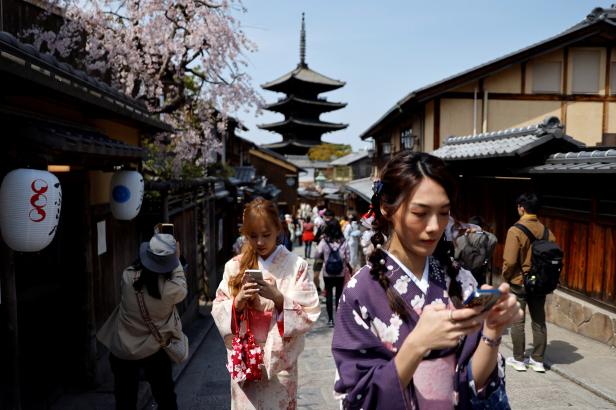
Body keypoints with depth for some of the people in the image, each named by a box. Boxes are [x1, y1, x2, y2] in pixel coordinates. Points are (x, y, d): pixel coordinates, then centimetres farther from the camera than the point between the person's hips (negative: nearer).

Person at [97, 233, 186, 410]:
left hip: (122, 351, 2)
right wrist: (176, 259, 2)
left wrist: (154, 251, 9)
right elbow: (182, 288, -2)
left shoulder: (128, 277, -20)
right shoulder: (171, 289, -25)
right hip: (155, 351, -2)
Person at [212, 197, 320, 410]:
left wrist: (278, 298, -23)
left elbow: (309, 314, -10)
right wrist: (237, 302, -18)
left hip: (280, 361, -2)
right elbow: (218, 311, 0)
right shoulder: (234, 266, 0)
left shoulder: (296, 265, -8)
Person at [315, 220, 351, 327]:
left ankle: (330, 319, 10)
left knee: (329, 295, 9)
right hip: (341, 273, 1)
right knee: (339, 295, 13)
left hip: (327, 273, -1)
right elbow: (348, 258, -6)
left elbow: (317, 255, -6)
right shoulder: (343, 242, -11)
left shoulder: (324, 242, -13)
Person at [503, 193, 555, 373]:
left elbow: (510, 261, -20)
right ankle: (538, 360, 20)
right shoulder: (547, 231, -1)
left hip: (519, 283, -5)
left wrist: (506, 277, -2)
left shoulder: (516, 230, -17)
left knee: (517, 322, 7)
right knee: (539, 322, 12)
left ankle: (518, 360, 15)